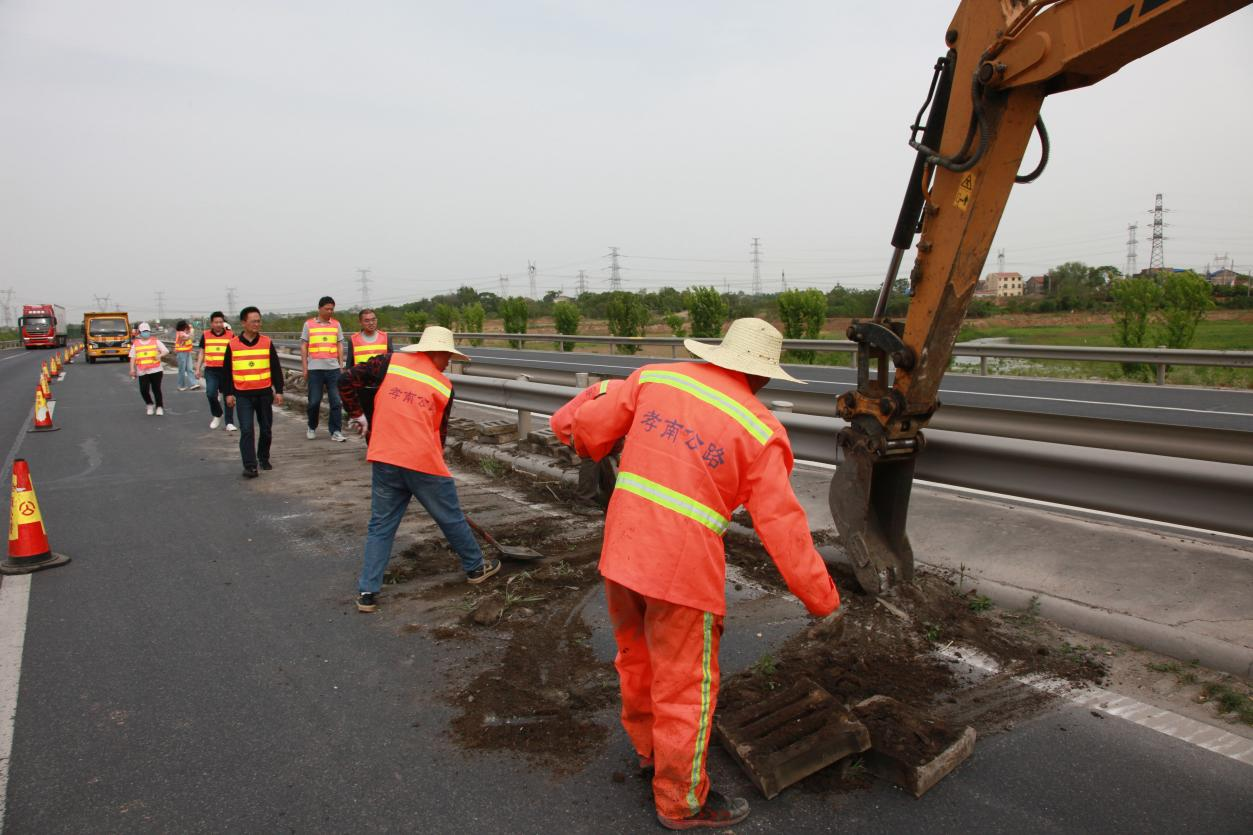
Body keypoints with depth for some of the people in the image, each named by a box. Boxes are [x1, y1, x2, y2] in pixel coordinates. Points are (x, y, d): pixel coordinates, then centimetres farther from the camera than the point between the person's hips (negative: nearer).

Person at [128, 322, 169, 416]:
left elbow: (166, 351, -1)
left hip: (156, 370, -1)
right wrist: (132, 369, -1)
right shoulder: (135, 344, 10)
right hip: (142, 372, 1)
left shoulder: (156, 342, 6)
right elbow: (132, 357, 8)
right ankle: (150, 405, 17)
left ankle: (159, 407, 14)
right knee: (144, 390, -7)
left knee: (156, 389, 1)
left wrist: (160, 355, -22)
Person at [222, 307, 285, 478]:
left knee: (265, 429, 11)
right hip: (243, 395, -1)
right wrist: (228, 393, 4)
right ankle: (250, 466, -7)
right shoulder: (233, 345, 0)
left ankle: (264, 458, 30)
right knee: (246, 430, -8)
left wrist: (279, 391, 1)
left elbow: (276, 368, 5)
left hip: (264, 393, 1)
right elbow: (226, 371, 7)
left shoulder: (267, 342, 2)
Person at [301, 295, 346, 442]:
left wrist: (341, 365, 6)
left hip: (333, 368, 1)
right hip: (314, 369, -1)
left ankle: (336, 431, 3)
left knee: (336, 401, -2)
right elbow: (303, 346, 7)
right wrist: (304, 368, 2)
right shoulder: (309, 324, 6)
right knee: (314, 401, 4)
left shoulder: (336, 324, 10)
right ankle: (312, 428, 23)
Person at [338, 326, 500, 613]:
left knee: (381, 525, 13)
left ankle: (367, 592, 11)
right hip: (424, 462, -1)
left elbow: (347, 381, 0)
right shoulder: (444, 386, 6)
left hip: (385, 460, 2)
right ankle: (475, 567, 35)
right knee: (452, 518, 17)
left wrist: (357, 414, 14)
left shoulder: (389, 362, 5)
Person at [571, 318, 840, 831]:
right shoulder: (759, 432, -9)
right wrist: (822, 599, 3)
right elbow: (782, 526, -8)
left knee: (637, 659, 27)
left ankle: (647, 748, 52)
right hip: (681, 571, -5)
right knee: (684, 687, 13)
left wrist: (588, 444, 29)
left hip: (620, 553, 6)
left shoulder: (655, 378, 1)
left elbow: (591, 426, 4)